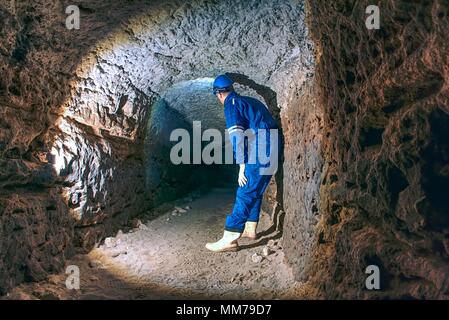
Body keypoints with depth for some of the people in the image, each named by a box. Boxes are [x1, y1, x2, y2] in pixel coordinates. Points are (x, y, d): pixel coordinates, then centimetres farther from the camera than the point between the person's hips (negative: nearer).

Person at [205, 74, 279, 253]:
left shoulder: (231, 104, -2)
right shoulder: (251, 101, 24)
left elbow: (237, 134, -14)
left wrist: (242, 165, -13)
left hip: (260, 155, -9)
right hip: (273, 153, 9)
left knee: (245, 194, -9)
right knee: (255, 192, 19)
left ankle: (230, 239, -8)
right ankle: (250, 229, 27)